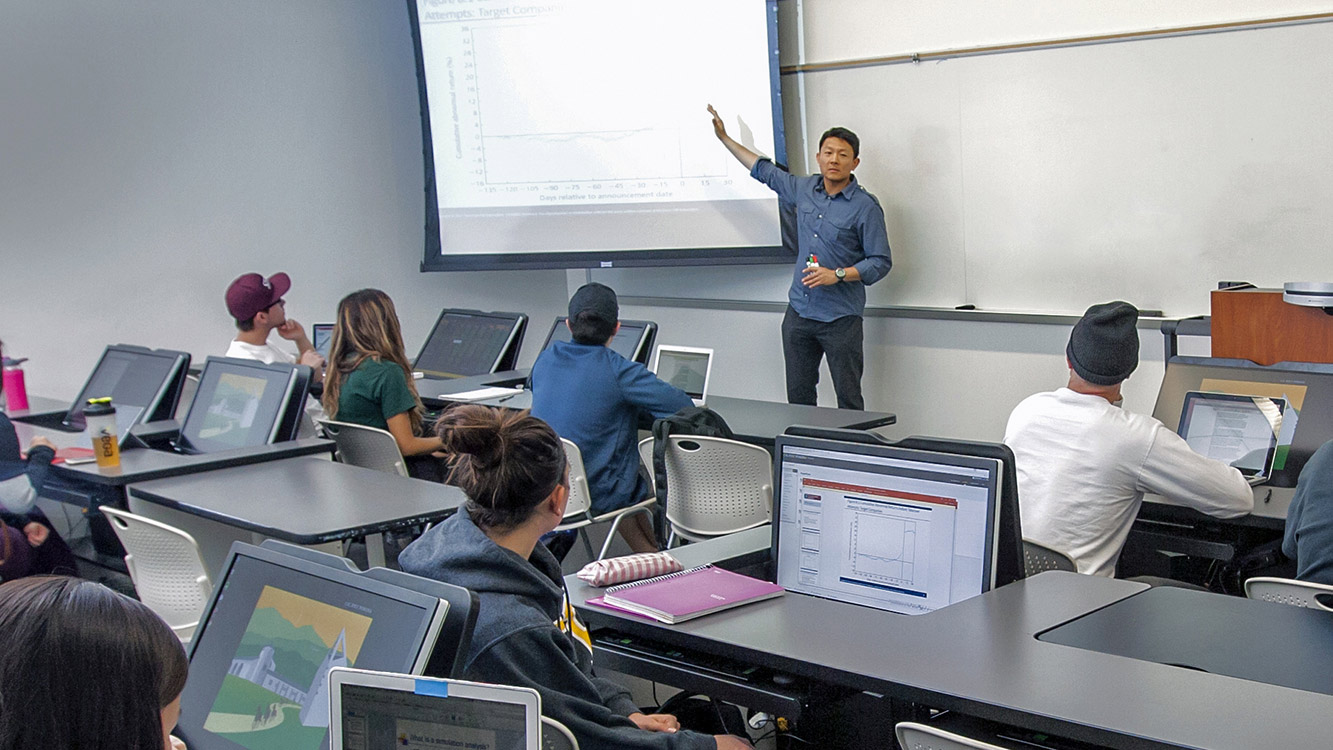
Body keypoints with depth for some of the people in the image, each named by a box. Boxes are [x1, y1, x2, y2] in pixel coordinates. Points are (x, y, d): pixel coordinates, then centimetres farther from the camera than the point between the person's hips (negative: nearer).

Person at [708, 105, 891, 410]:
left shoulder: (866, 207, -7)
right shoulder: (805, 189, 9)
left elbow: (880, 262, -7)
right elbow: (765, 171, 24)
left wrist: (838, 275, -20)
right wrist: (724, 137, 27)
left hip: (841, 319, -5)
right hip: (799, 313, 5)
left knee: (849, 401, -3)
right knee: (798, 397, 9)